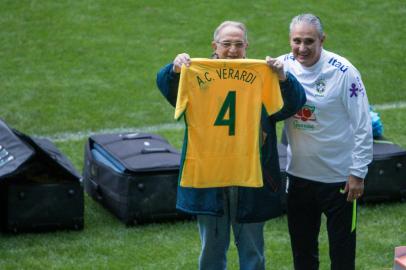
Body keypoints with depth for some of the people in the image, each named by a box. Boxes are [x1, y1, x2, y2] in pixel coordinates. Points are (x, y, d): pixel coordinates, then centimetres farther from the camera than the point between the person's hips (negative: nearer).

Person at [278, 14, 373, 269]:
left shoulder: (343, 72, -15)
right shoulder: (283, 65, -5)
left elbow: (362, 126, -11)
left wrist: (358, 173, -12)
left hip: (339, 177, -4)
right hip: (299, 174, 4)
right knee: (302, 249, 17)